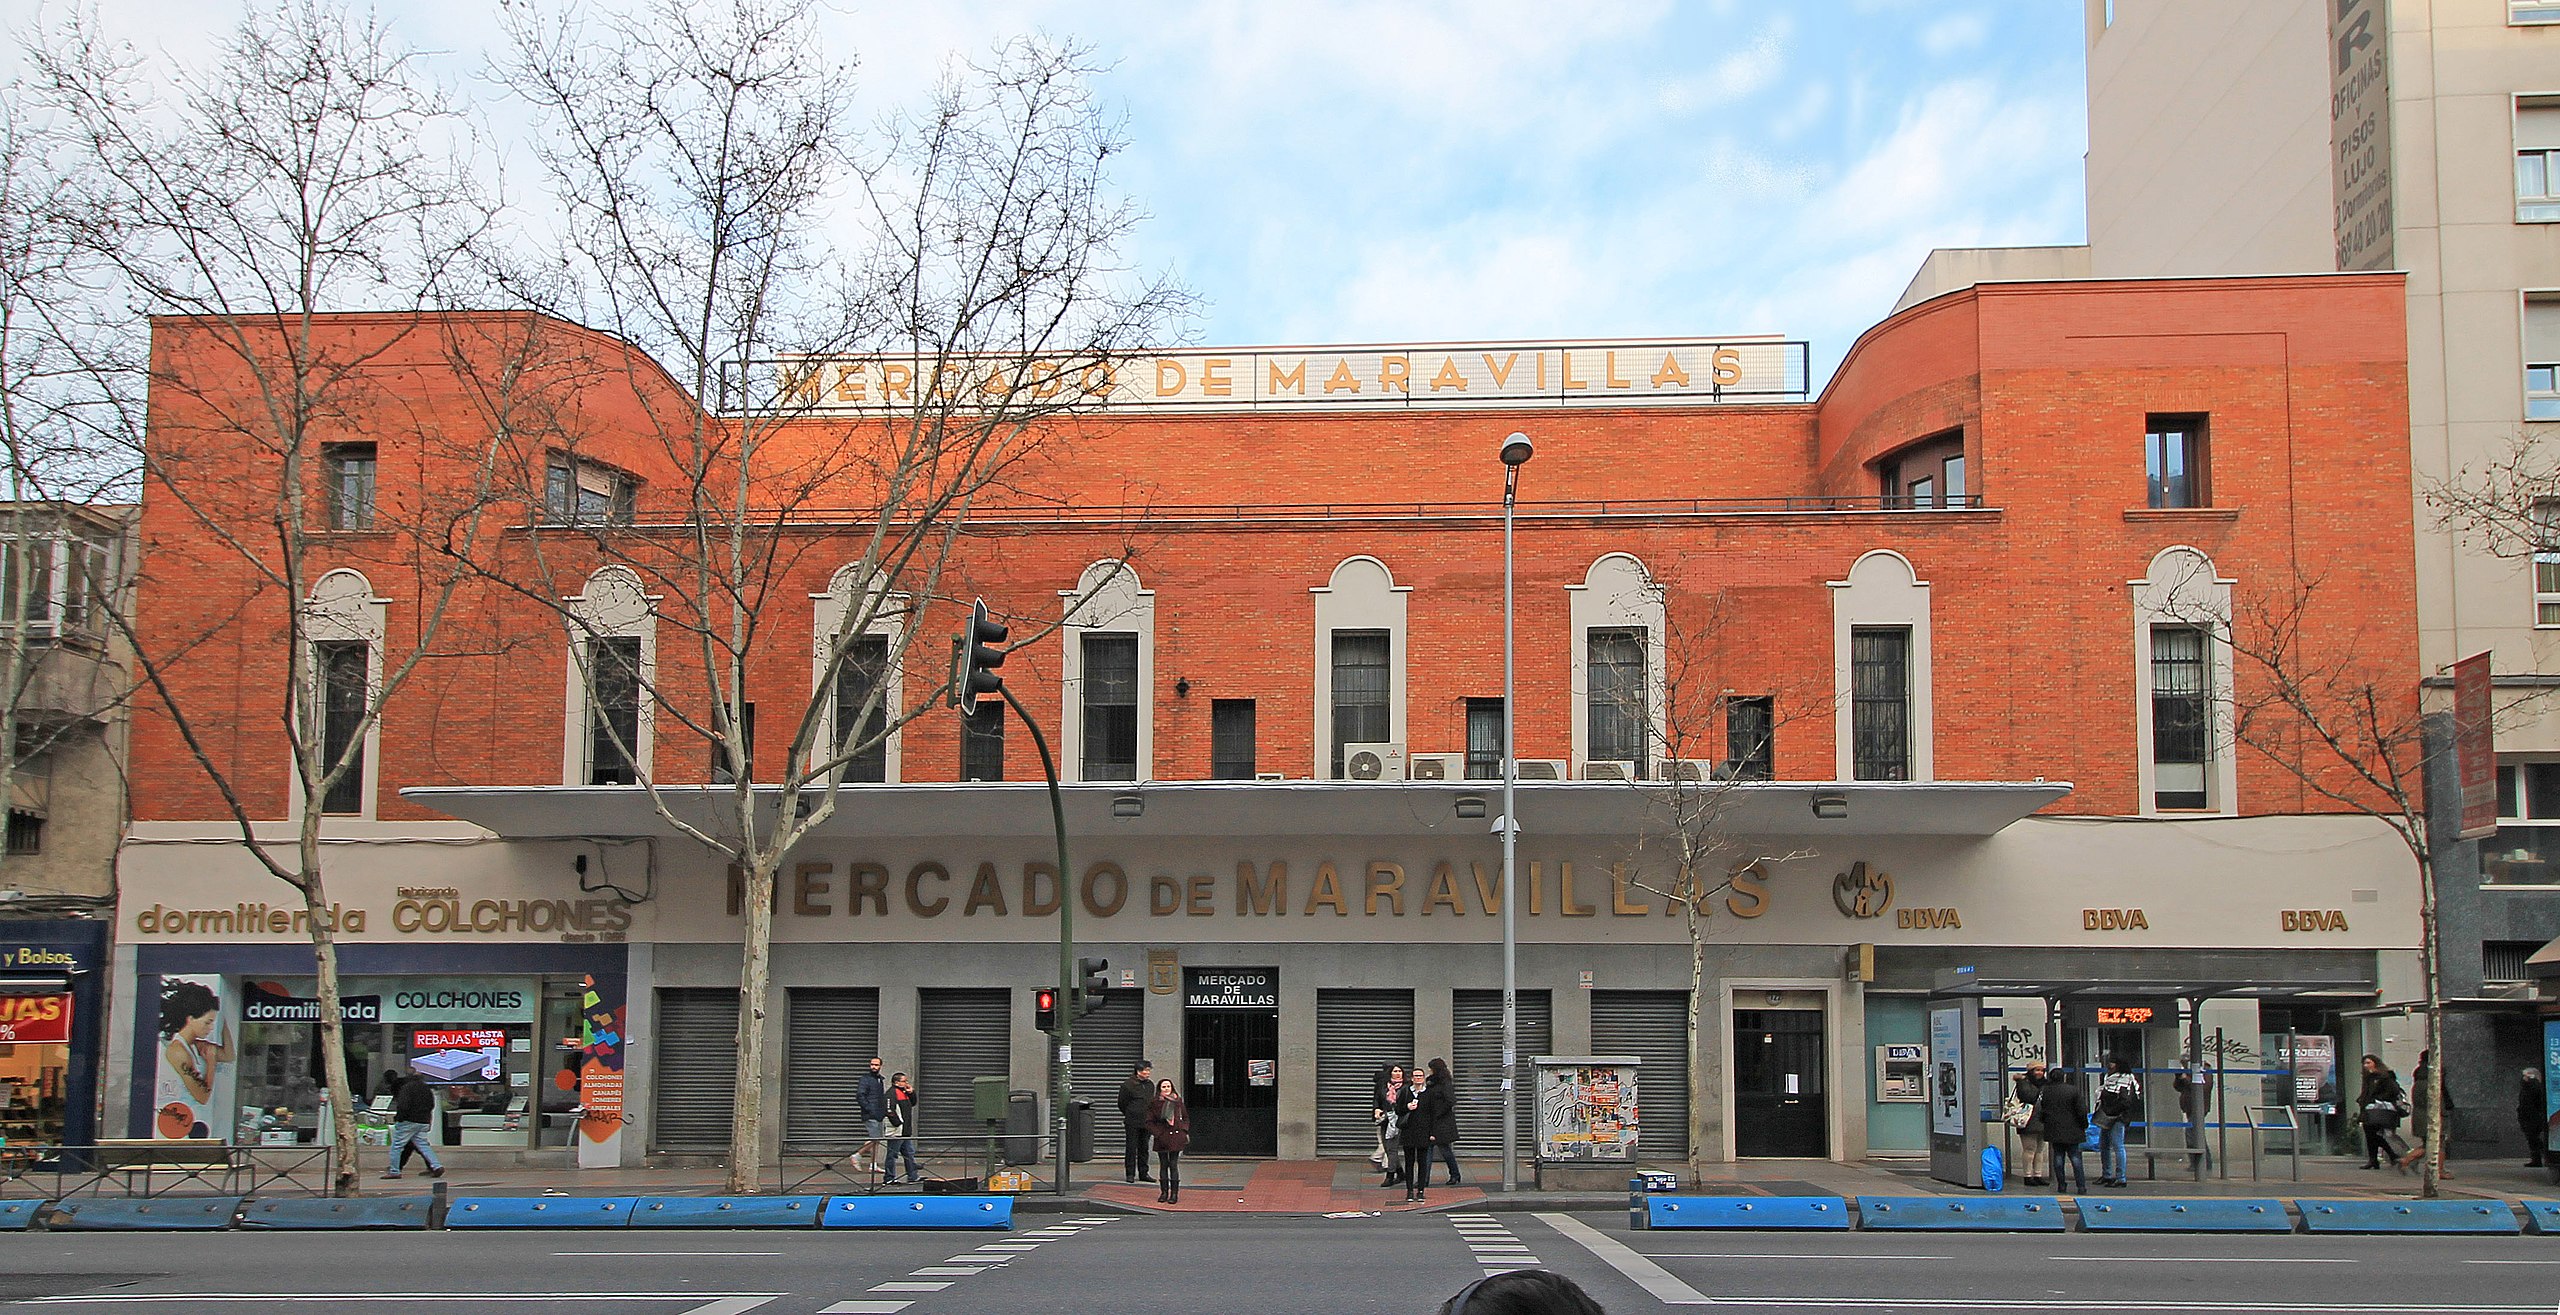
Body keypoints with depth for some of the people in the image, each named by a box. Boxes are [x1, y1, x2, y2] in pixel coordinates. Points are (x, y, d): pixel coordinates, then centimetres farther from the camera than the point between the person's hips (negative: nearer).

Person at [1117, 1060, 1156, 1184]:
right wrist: (1130, 1115, 5)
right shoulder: (1128, 1085, -9)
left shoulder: (1150, 1085, 9)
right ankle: (1130, 1174, 5)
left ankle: (1143, 1173, 16)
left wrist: (1149, 1116, 11)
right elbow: (1122, 1104, -2)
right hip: (1132, 1123, -5)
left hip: (1146, 1122, 5)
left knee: (1144, 1148, 9)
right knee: (1131, 1148, -1)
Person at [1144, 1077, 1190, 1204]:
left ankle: (1174, 1193, 2)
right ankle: (1164, 1192, 15)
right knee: (1163, 1165, 5)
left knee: (1173, 1165, -1)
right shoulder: (1154, 1103, -1)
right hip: (1161, 1139, 0)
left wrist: (1184, 1131, 2)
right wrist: (1157, 1134, -9)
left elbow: (1186, 1118, 14)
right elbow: (1150, 1122, 1)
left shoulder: (1178, 1101, 5)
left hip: (1175, 1137, 0)